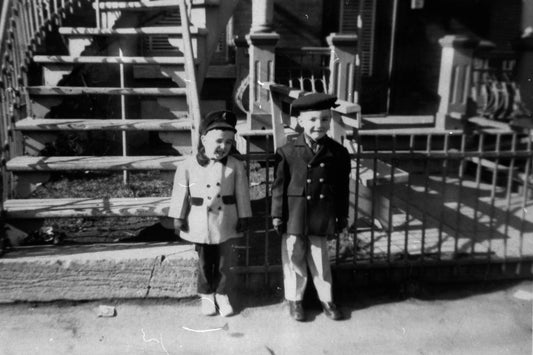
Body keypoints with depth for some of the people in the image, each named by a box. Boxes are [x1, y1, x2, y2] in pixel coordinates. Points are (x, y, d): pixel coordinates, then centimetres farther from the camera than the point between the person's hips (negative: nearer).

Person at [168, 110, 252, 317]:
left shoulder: (236, 166, -7)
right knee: (204, 261, 14)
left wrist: (243, 217, 1)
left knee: (223, 261, 11)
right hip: (200, 222, 0)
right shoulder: (188, 166, -9)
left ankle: (222, 294, 28)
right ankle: (206, 295, 31)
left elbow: (242, 194, -1)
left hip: (226, 222, 0)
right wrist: (178, 217, 0)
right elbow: (180, 193, -3)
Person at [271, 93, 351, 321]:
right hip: (295, 217, -1)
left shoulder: (338, 153, -2)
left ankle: (326, 299, 32)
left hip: (322, 219, 1)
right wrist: (277, 215, -4)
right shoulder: (288, 152, -9)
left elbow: (343, 187, 5)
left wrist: (342, 216, 8)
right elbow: (279, 185, -4)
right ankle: (294, 299, 29)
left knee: (321, 260, 14)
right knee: (294, 259, 11)